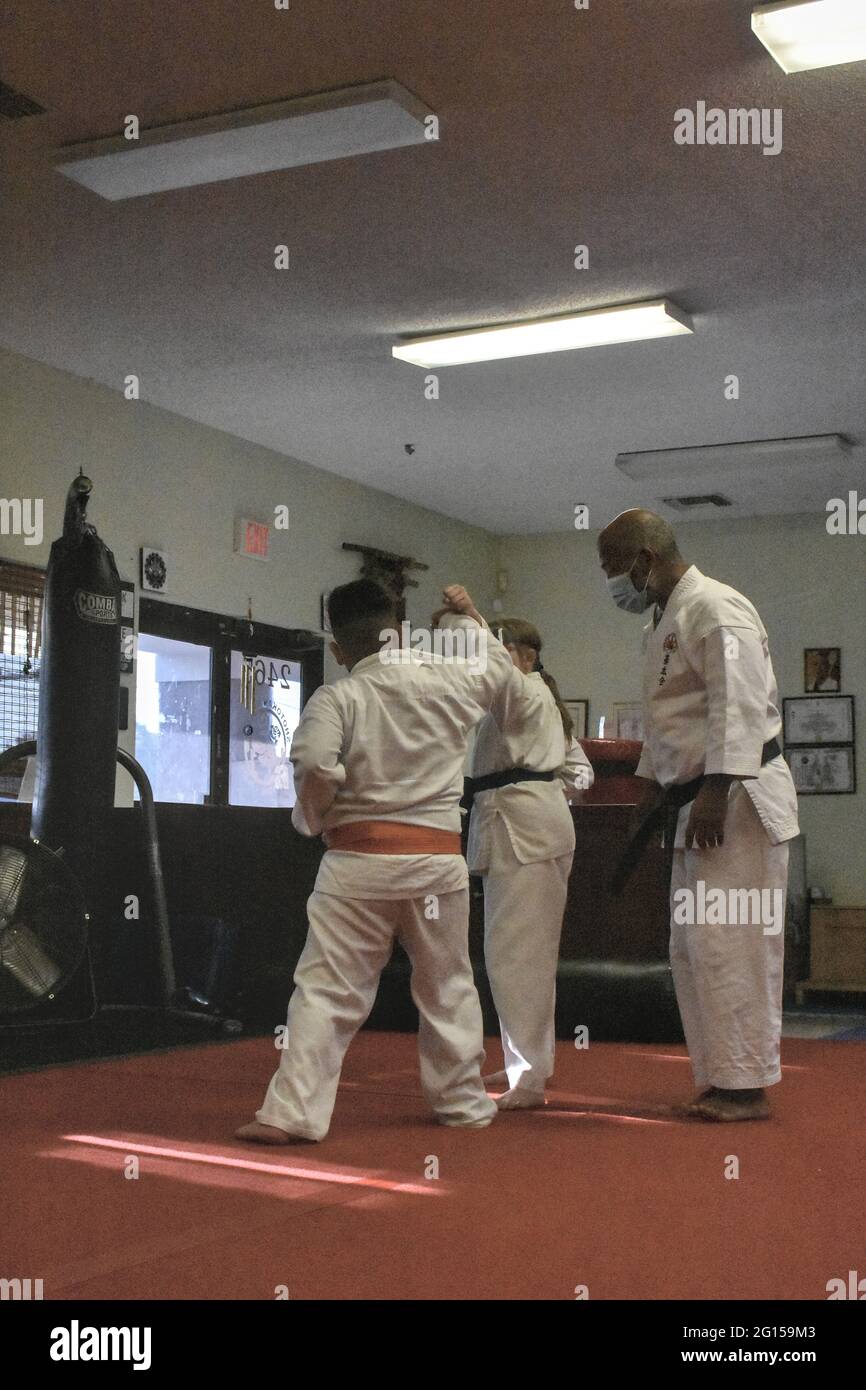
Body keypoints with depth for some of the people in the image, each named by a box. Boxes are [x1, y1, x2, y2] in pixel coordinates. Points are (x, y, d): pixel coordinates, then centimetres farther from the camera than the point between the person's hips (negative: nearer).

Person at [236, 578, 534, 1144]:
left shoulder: (335, 699, -5)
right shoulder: (450, 680, 2)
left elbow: (315, 765, -21)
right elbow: (510, 680, 21)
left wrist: (312, 819, -1)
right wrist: (471, 619, 30)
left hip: (358, 859, -2)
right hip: (438, 858, 2)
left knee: (326, 990, 2)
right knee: (449, 986, 18)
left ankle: (292, 1112, -3)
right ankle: (463, 1101, 29)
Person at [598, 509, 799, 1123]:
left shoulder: (715, 608, -13)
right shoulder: (666, 619, 19)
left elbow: (740, 704, -22)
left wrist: (715, 791, -26)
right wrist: (651, 785, 24)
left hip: (738, 801, -10)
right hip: (699, 803, 10)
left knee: (729, 947, -8)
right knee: (694, 950, 12)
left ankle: (748, 1087, 0)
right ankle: (719, 1080, 20)